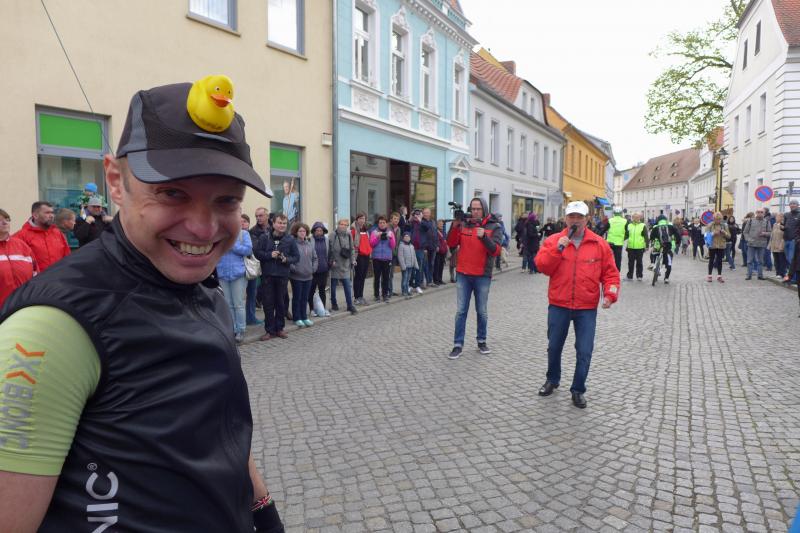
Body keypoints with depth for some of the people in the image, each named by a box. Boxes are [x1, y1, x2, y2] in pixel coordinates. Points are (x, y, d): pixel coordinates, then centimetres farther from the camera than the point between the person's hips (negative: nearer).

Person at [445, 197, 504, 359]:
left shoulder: (494, 227, -3)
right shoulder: (463, 224, 3)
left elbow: (496, 251, -12)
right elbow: (451, 244, -2)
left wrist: (484, 237, -28)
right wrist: (454, 227, -17)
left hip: (483, 276, -1)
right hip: (463, 275, 1)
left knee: (482, 312, 11)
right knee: (461, 311, 3)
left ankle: (481, 341, 26)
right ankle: (458, 345, 9)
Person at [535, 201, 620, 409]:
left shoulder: (600, 244, 0)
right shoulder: (553, 240, -1)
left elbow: (610, 273, 3)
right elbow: (541, 266, -9)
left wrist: (610, 294, -11)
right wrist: (558, 249, -19)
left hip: (587, 308, 0)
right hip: (558, 306, 1)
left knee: (584, 351, 1)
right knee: (554, 346, 15)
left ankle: (578, 389, 18)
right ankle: (552, 380, 37)